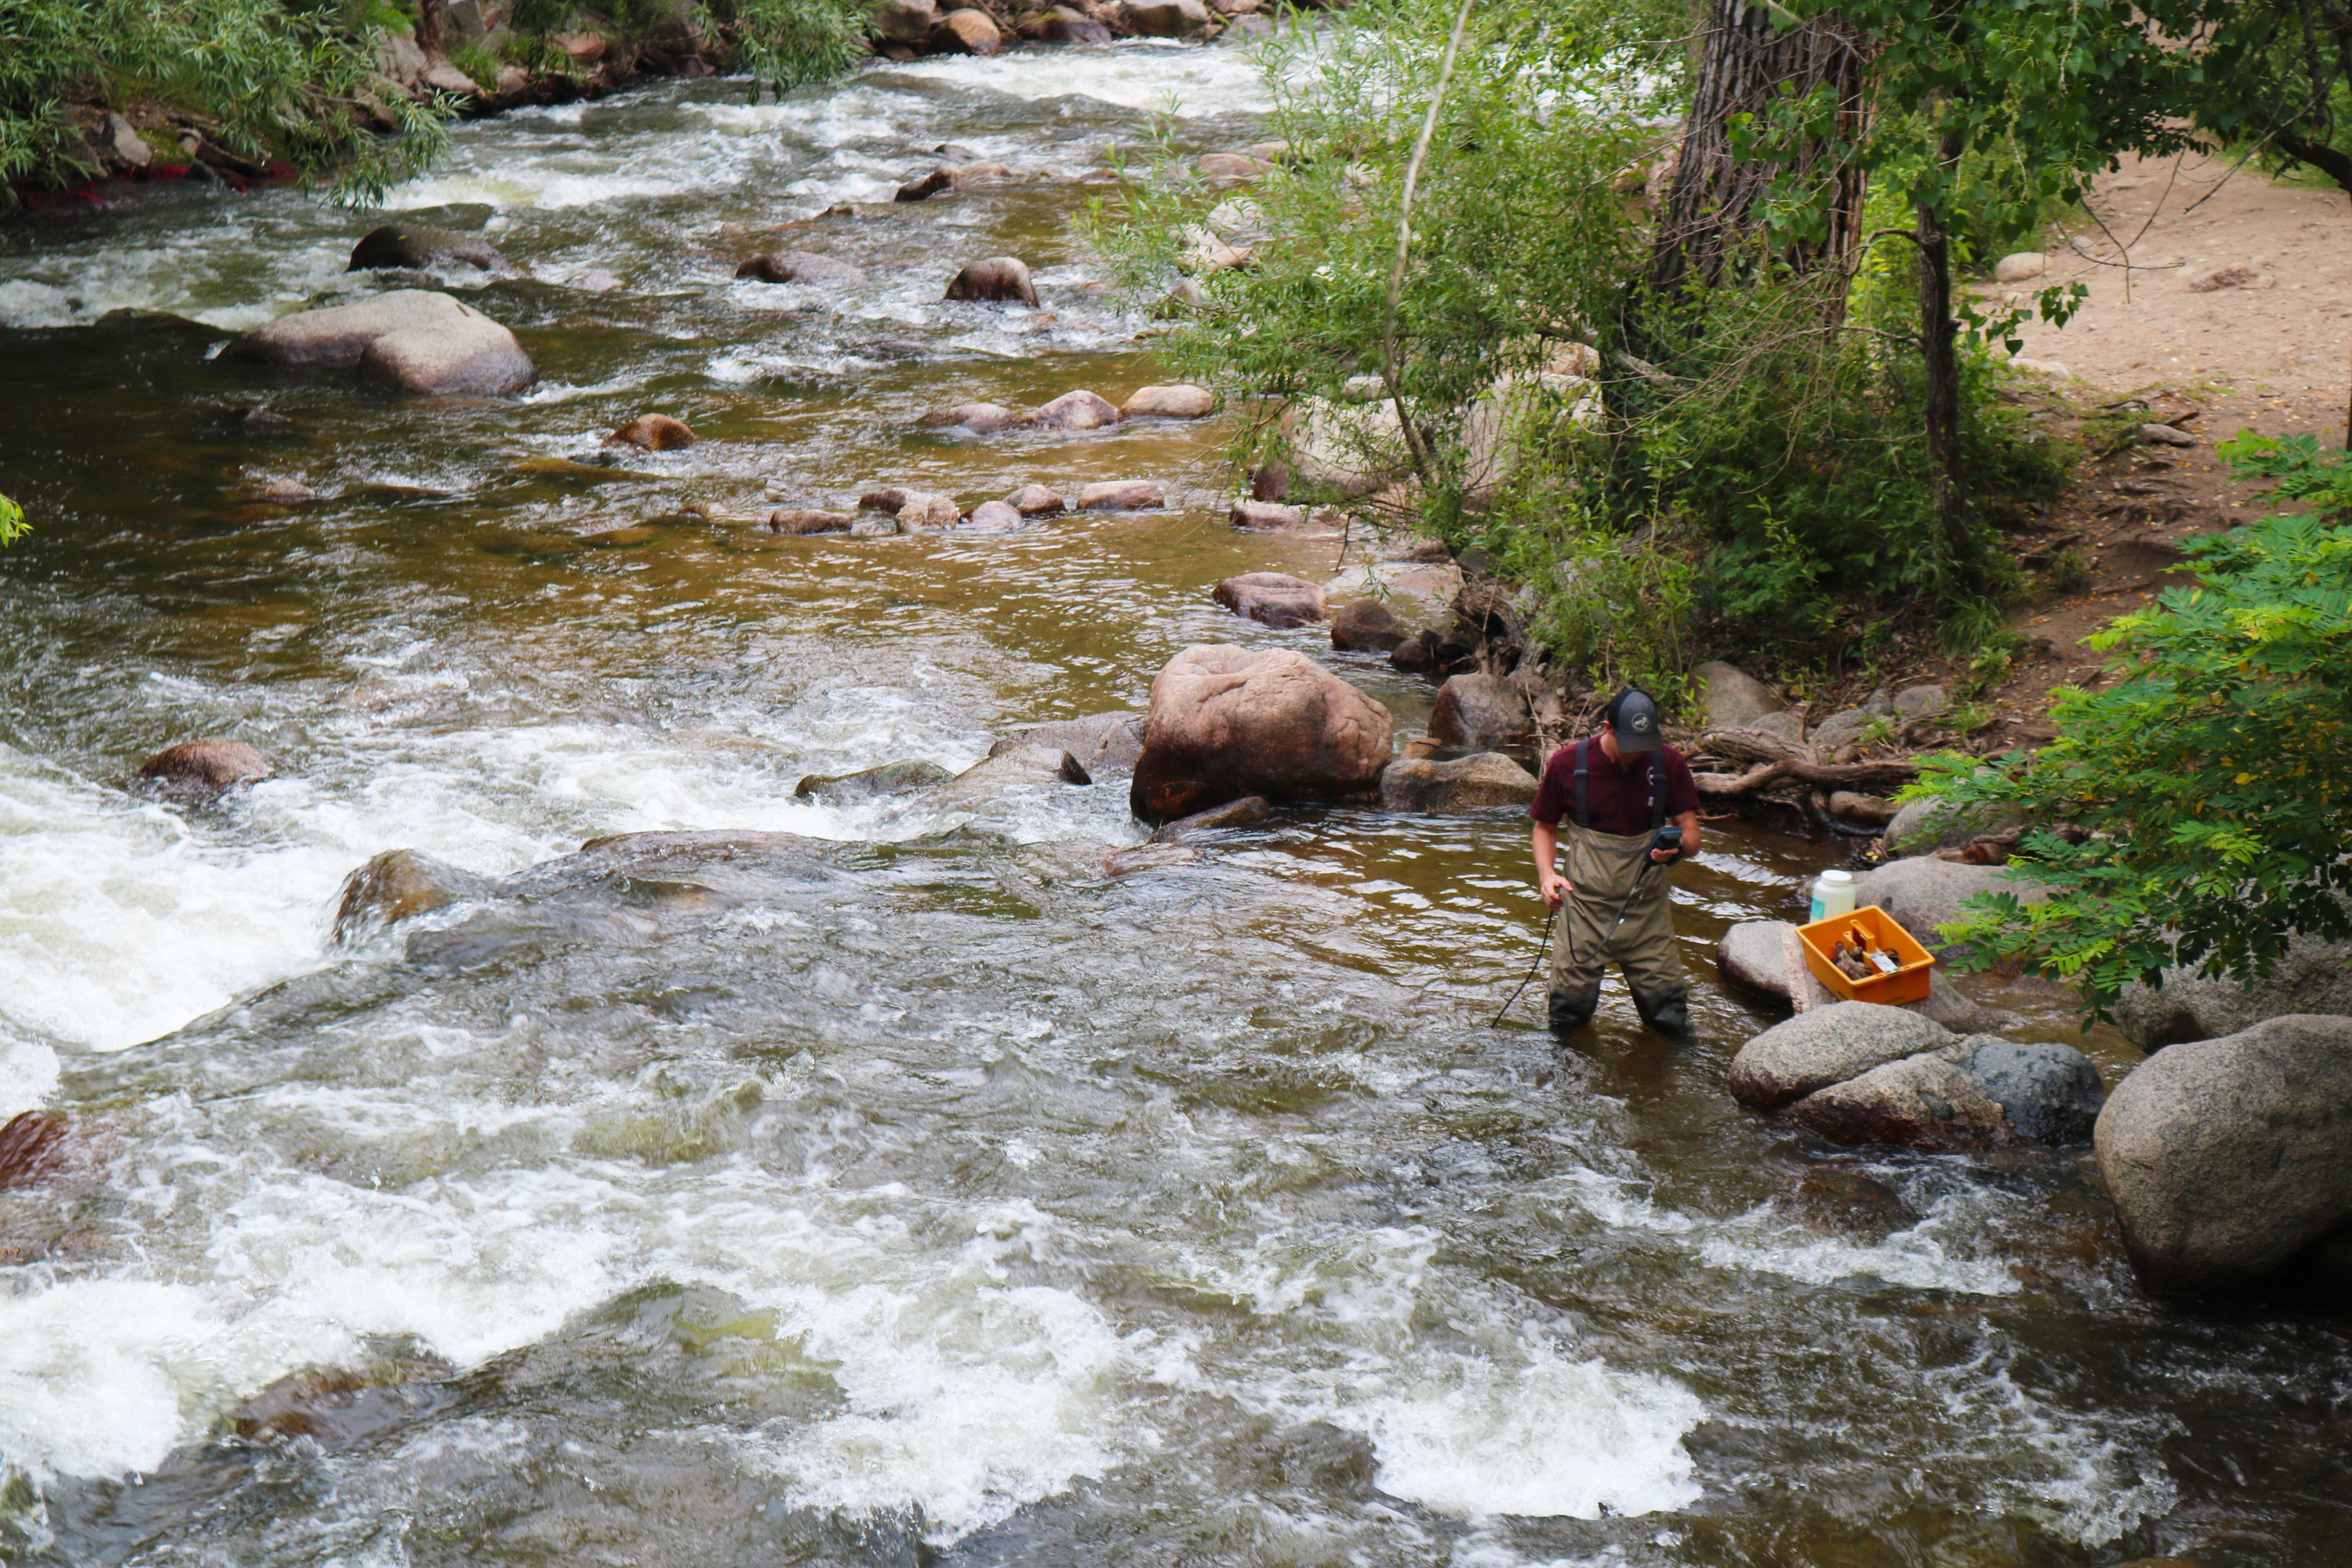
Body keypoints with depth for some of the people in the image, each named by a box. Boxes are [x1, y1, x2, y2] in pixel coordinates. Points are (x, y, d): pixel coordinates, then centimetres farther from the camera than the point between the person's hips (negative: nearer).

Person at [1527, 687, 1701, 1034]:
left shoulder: (1669, 764, -2)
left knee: (1669, 1018, -2)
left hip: (1647, 904, 1)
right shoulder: (1567, 764, -3)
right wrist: (1547, 875, -11)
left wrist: (1678, 848, -26)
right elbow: (1545, 827, 8)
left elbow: (1692, 834, -2)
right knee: (1567, 1017, -2)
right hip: (1585, 900, -1)